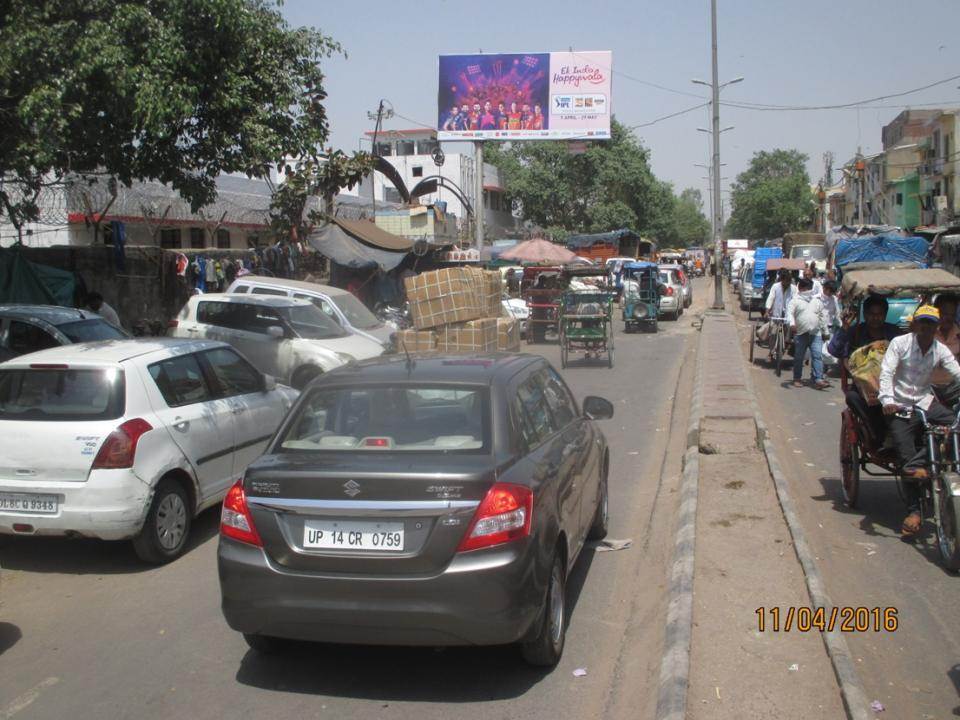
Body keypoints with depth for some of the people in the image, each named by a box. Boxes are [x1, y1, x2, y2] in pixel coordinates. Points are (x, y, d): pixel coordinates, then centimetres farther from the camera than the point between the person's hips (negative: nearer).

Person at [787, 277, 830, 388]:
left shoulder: (817, 300, 14)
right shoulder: (795, 300, 3)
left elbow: (823, 316, 19)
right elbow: (789, 312, -11)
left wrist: (825, 331, 19)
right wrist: (792, 323, -31)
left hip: (816, 334, 2)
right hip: (800, 334, -2)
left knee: (817, 356, -9)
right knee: (798, 357, 6)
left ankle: (818, 379, -13)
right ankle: (797, 379, 19)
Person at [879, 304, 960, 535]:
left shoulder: (940, 350, 1)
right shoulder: (900, 343, -8)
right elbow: (886, 372, -16)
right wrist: (887, 401, -32)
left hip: (925, 402, 3)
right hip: (899, 407, -3)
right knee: (906, 455, -6)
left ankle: (916, 464, -17)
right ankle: (913, 511, 1)